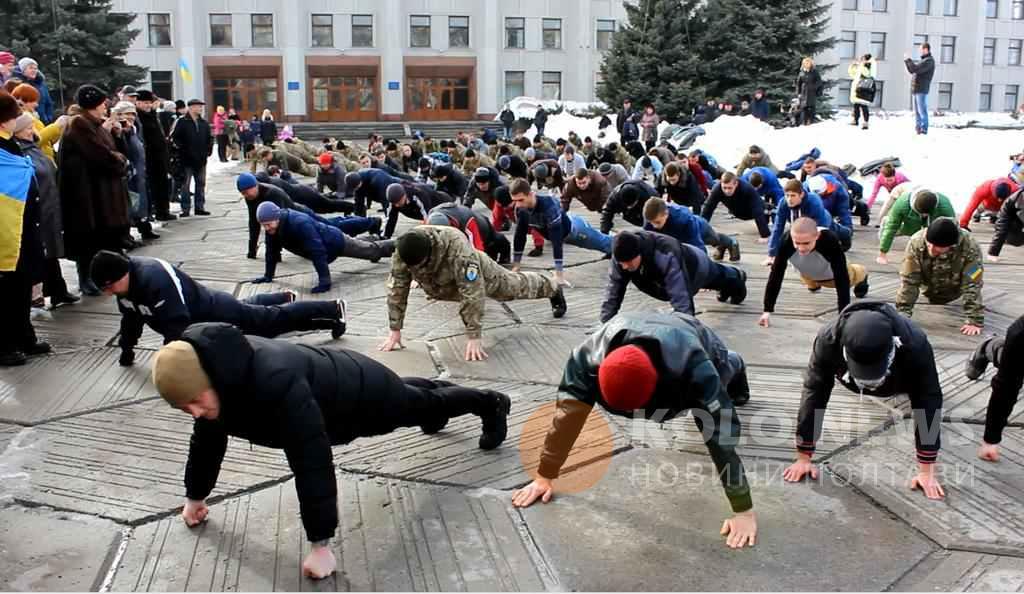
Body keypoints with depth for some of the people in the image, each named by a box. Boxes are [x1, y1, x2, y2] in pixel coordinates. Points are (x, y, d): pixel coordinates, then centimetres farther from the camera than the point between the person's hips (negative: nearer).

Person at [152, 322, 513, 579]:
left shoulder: (275, 382, -50)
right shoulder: (206, 377, -23)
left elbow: (312, 461, -47)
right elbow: (208, 437, -4)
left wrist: (320, 544, -42)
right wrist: (195, 496, 6)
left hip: (363, 391, -7)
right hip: (335, 386, 7)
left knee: (421, 406, 24)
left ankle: (491, 404, 54)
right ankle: (434, 385, 72)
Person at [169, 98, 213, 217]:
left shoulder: (204, 123, 11)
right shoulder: (181, 122, -6)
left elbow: (210, 137, 19)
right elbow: (174, 137, -9)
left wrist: (209, 149, 7)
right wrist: (181, 149, -14)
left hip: (201, 158, 5)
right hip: (186, 159, -5)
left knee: (201, 184, 10)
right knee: (185, 184, 0)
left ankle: (200, 207, 18)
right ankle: (185, 209, 4)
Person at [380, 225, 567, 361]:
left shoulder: (457, 249, -49)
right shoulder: (402, 252, -34)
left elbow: (473, 295, -47)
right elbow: (397, 290, -26)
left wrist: (474, 337, -46)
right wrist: (395, 331, -26)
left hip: (478, 275, -4)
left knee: (514, 286, 21)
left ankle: (553, 288, 50)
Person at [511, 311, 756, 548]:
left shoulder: (694, 367, -50)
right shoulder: (589, 356, -43)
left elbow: (722, 439, -47)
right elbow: (568, 415, -36)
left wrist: (744, 511, -43)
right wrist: (544, 477, -29)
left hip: (702, 347, -2)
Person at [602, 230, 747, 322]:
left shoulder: (665, 256, -54)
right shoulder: (621, 257, -37)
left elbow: (680, 296, -57)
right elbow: (613, 291, -30)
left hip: (695, 263, -5)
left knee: (715, 276, 33)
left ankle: (736, 278, 70)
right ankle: (734, 275, 74)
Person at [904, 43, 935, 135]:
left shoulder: (929, 61, -10)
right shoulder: (923, 60, 20)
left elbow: (916, 69, -20)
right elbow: (912, 71, 24)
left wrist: (908, 60, -10)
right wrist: (906, 61, 14)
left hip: (922, 89, -9)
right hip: (915, 89, 9)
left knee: (922, 110, -9)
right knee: (916, 110, 9)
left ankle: (923, 129, -9)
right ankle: (918, 128, 13)